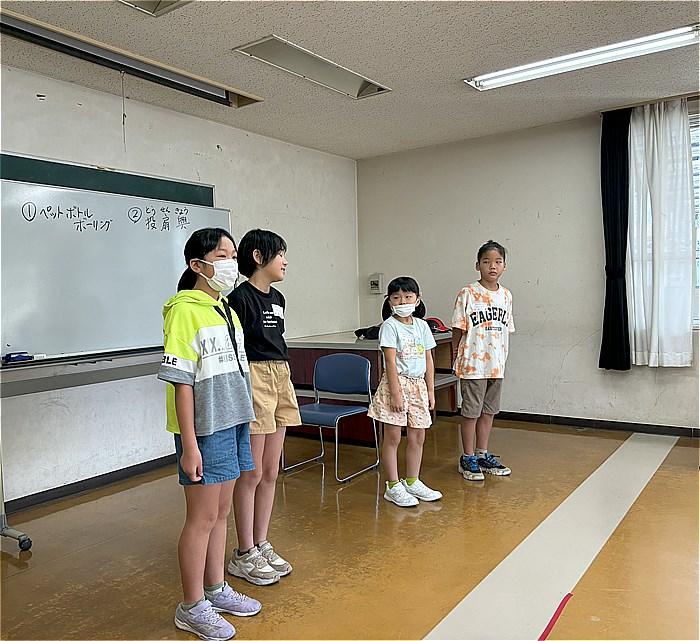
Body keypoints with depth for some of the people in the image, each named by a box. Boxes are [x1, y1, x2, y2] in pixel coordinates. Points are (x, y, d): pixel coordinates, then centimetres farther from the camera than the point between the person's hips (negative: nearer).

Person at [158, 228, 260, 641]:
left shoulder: (226, 309, 11)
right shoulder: (184, 310, -14)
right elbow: (181, 382, -17)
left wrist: (243, 424, 17)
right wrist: (189, 445, -18)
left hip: (234, 423, 8)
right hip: (205, 431, -8)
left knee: (222, 512, 17)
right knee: (203, 518, 3)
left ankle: (216, 590, 33)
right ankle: (192, 607, 20)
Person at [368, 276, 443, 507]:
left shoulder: (421, 325, 8)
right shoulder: (389, 326, -8)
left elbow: (428, 360, 10)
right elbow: (390, 362, -14)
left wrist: (430, 391, 8)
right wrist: (396, 392, -18)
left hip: (418, 385, 6)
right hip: (396, 383, -6)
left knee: (417, 437, 12)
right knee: (393, 438, 2)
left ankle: (412, 482, 27)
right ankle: (393, 487, 12)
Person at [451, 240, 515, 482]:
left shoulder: (506, 295, 7)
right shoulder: (467, 294, -10)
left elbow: (506, 330, 12)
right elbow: (458, 331, -7)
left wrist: (502, 358, 9)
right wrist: (460, 358, -6)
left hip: (497, 364, 5)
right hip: (473, 364, -5)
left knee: (488, 411, 15)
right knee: (471, 412, 4)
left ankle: (483, 455, 28)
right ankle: (467, 458, 17)